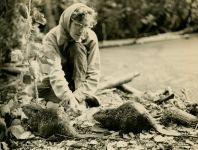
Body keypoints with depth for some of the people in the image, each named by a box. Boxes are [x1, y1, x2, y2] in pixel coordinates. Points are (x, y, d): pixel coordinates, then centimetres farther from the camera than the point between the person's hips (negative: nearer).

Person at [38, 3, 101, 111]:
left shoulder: (90, 38, -22)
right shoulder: (52, 38, -26)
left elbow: (94, 74, -24)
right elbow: (54, 70, -39)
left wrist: (77, 96, -39)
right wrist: (68, 97, -54)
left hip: (80, 78, 0)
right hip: (61, 79, 1)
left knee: (77, 47, -28)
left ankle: (80, 98, -29)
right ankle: (85, 97, -23)